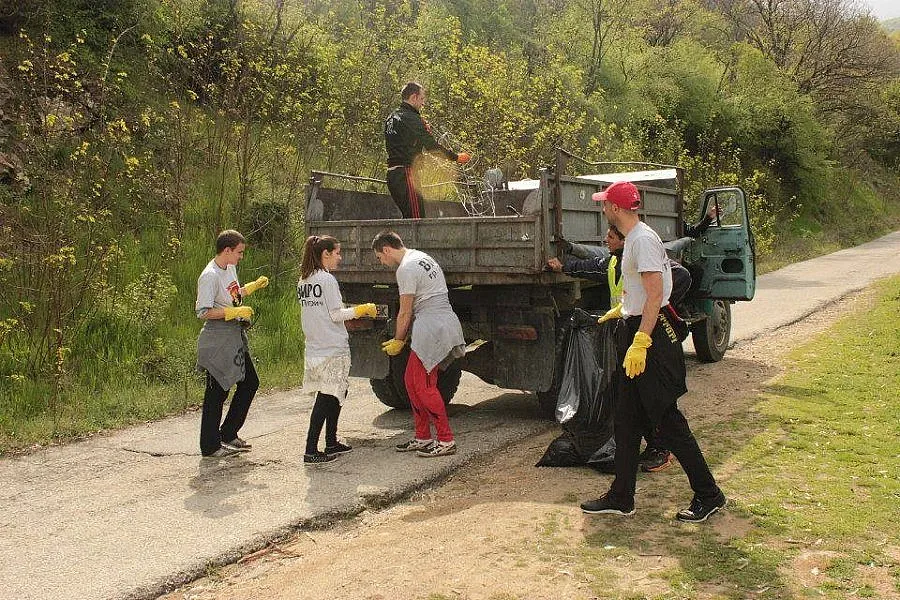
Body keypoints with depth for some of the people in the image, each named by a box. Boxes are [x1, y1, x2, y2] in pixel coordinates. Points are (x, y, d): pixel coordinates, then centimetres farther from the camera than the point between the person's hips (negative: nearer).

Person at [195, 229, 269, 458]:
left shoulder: (230, 268, 11)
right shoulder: (210, 276, -18)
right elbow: (203, 312, -23)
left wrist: (254, 286, 16)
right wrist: (235, 312, -22)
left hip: (235, 338, 10)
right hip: (218, 342, -10)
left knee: (250, 382, 15)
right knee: (217, 392, -1)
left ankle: (228, 434, 26)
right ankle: (210, 445, 10)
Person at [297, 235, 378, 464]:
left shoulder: (303, 280, 12)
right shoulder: (327, 279, -13)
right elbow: (336, 315, -13)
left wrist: (355, 311, 24)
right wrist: (362, 309, -1)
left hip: (313, 348, 9)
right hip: (332, 350, -9)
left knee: (336, 394, 19)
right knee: (327, 398, -5)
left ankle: (331, 443, 26)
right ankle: (311, 451, -6)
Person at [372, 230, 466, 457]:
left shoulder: (406, 269, -12)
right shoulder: (420, 257, 19)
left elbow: (405, 313, -9)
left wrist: (398, 341, 3)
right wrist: (403, 337, 19)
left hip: (433, 328, -10)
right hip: (443, 323, 10)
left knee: (424, 385, -6)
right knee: (411, 380, 14)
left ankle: (446, 440, -2)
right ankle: (423, 437, 21)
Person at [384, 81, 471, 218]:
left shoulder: (390, 118, 18)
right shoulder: (411, 118, -11)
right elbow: (431, 146, -12)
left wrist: (424, 130, 14)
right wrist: (456, 157, -3)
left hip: (392, 173, 10)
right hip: (405, 174, -10)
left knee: (409, 218, 12)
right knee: (416, 218, -12)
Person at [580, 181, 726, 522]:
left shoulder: (642, 240, -16)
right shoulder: (633, 238, 15)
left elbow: (655, 293, -24)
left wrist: (640, 342, -29)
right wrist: (620, 311, 42)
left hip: (649, 335, -11)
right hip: (634, 331, 11)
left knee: (667, 419, -4)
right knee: (626, 420, 13)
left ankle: (708, 495, 7)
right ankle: (621, 498, 20)